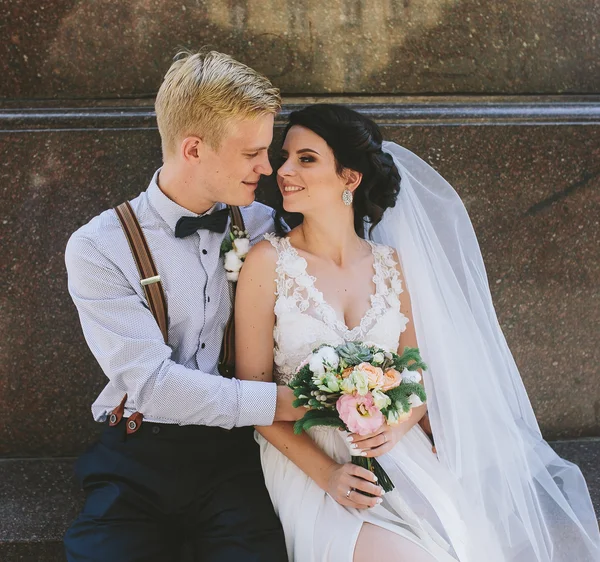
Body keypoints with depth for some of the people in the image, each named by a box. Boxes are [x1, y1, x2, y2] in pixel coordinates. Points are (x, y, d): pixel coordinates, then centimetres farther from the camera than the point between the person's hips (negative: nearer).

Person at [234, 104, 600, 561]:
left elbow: (420, 376, 10)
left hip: (394, 453, 4)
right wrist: (326, 474, -15)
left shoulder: (392, 265, 4)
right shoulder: (269, 262, -6)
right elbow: (253, 390, -6)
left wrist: (399, 424, -13)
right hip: (307, 463, -3)